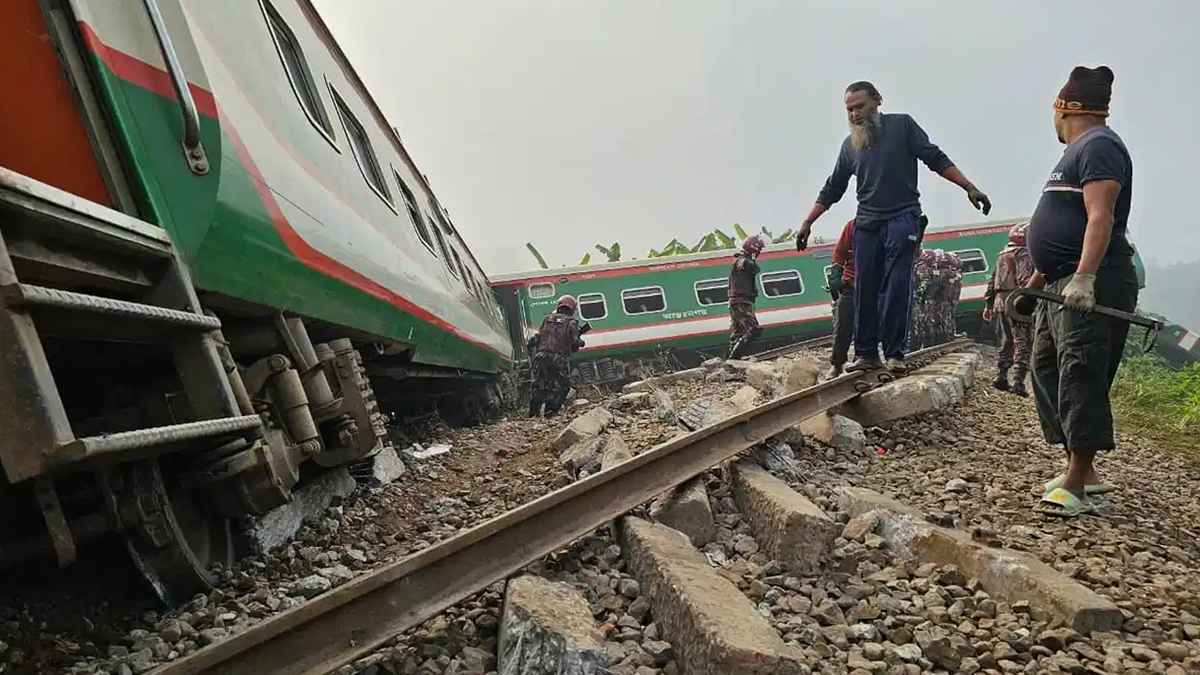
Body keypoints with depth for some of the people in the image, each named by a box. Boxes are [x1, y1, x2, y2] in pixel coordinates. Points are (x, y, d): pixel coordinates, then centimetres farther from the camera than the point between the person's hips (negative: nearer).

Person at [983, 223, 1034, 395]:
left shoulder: (1002, 255, 18)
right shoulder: (1023, 254, -6)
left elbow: (992, 281, 19)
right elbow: (1024, 279, -19)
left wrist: (989, 305, 22)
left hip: (1000, 301, 8)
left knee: (1006, 341, 17)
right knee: (1022, 343, -6)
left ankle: (1000, 377, 15)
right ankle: (1018, 382, -12)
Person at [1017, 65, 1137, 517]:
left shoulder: (1097, 145, -9)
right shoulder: (1079, 150, 23)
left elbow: (1100, 218, -23)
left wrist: (1084, 278, -33)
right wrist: (1036, 281, 29)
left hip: (1092, 287, -11)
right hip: (1063, 286, 11)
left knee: (1080, 377, -13)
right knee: (1046, 370, 11)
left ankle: (1076, 485, -11)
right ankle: (1082, 471, 18)